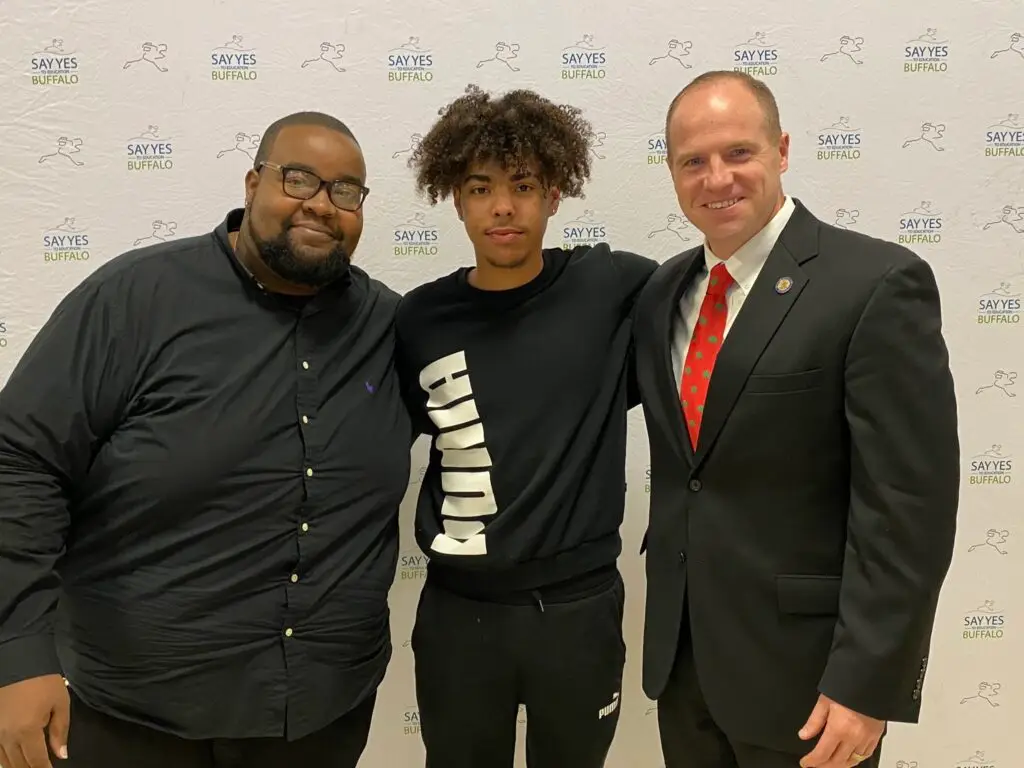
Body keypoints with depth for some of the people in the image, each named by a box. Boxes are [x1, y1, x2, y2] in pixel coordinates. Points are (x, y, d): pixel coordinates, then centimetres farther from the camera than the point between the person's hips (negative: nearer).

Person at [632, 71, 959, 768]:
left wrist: (866, 683, -17)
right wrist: (670, 628, 10)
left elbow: (909, 506, -16)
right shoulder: (663, 292, 5)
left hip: (800, 662, -5)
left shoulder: (878, 284, -14)